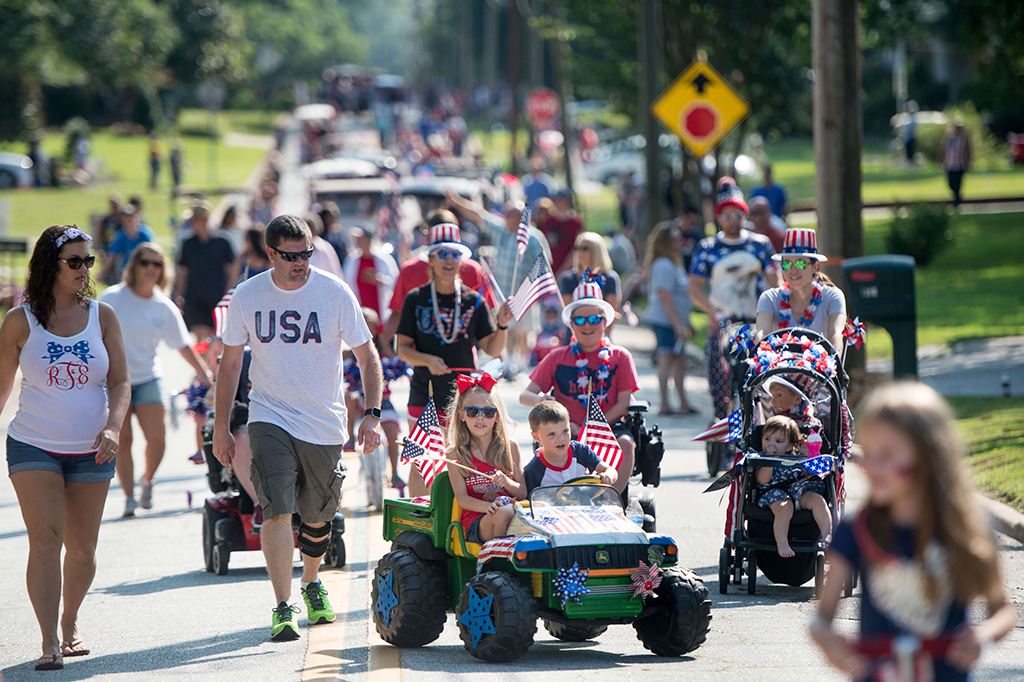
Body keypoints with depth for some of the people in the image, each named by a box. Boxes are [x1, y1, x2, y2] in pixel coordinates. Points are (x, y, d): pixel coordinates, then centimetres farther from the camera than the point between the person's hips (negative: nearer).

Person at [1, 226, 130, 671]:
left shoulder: (101, 317, 2)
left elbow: (120, 382, 0)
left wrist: (113, 427, -17)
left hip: (91, 451, 2)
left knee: (82, 548, 8)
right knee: (45, 540, -15)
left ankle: (70, 624, 31)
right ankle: (49, 644, -15)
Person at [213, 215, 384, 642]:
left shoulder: (334, 293, -6)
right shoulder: (247, 297, -2)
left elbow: (366, 354, 1)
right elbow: (230, 362, 7)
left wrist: (372, 414, -9)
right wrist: (221, 428, 7)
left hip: (325, 423, 1)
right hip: (270, 418, -1)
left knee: (317, 517, 12)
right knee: (277, 510, -17)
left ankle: (311, 583, 40)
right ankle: (282, 607, -19)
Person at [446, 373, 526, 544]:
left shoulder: (510, 447, 12)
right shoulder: (456, 454, 5)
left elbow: (523, 493, 11)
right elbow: (461, 498, -4)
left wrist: (506, 483, -12)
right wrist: (488, 506, -24)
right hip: (475, 521, -2)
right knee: (504, 513, -35)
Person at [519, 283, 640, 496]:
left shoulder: (620, 357, 9)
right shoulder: (557, 358, 13)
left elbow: (623, 405, 1)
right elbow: (525, 395, 10)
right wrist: (539, 400, -17)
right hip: (569, 429, 0)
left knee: (625, 443, -33)